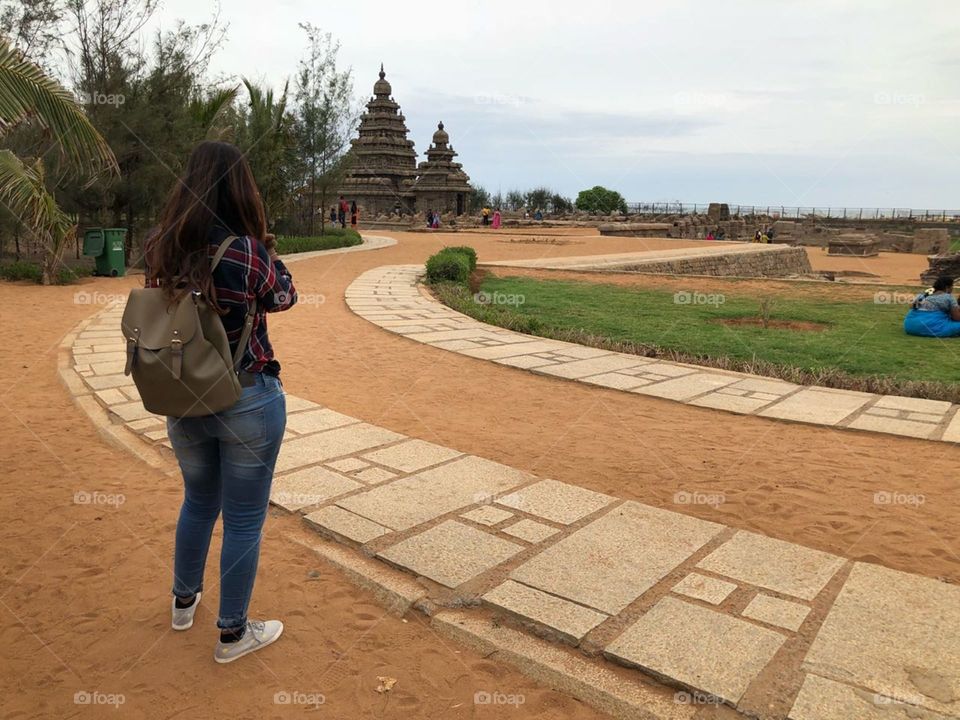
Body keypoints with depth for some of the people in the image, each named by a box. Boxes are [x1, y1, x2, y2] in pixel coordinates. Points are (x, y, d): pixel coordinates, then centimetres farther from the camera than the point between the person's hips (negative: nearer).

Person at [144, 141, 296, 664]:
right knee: (243, 520, 10)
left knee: (198, 503, 27)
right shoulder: (247, 252, -19)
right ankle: (233, 634, 26)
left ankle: (183, 601, 46)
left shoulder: (161, 251, -4)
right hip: (247, 401, -5)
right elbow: (284, 297, -2)